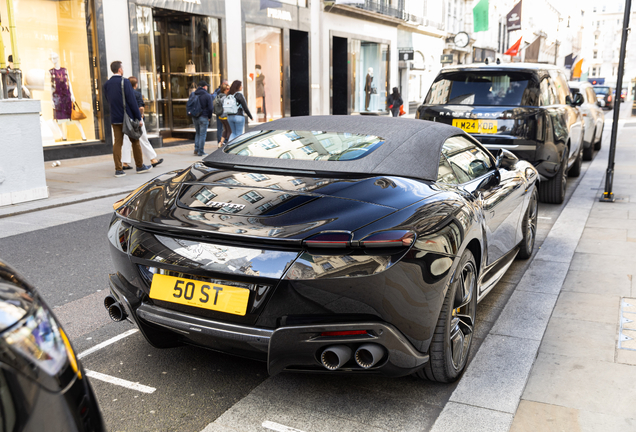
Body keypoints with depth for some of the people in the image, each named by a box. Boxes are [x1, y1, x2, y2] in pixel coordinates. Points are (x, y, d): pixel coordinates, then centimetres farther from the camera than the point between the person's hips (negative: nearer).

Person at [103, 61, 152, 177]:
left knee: (117, 143, 4)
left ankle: (118, 169, 2)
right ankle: (140, 166, 17)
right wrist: (139, 117, -9)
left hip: (115, 118, 5)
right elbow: (132, 101, -13)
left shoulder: (107, 84, 5)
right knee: (135, 141, 8)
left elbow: (108, 100, 13)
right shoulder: (125, 82, -11)